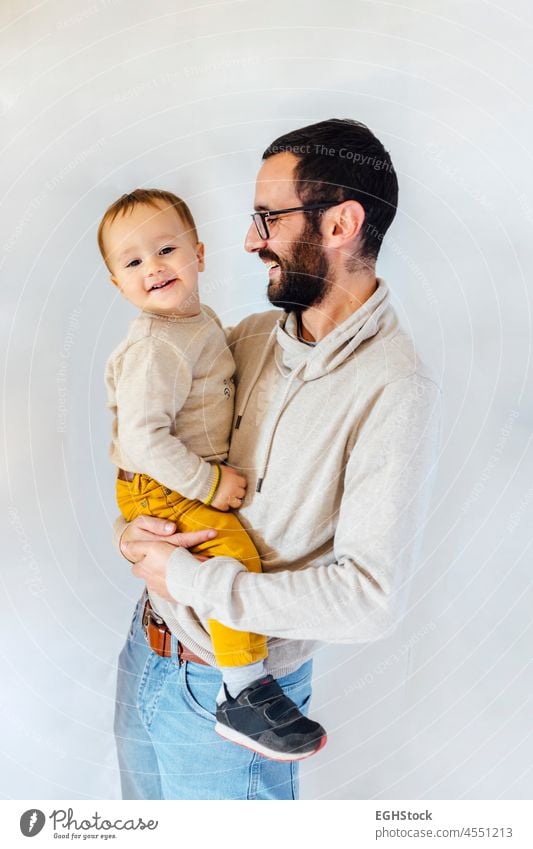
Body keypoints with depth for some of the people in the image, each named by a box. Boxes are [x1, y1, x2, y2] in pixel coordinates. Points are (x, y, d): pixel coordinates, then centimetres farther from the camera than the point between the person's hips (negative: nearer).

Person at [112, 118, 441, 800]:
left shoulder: (395, 391, -23)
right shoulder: (252, 336, -1)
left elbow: (371, 597, -27)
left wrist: (186, 577, -22)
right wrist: (132, 524, -11)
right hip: (146, 646, 6)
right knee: (146, 800, 29)